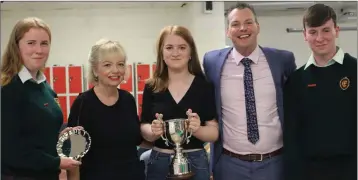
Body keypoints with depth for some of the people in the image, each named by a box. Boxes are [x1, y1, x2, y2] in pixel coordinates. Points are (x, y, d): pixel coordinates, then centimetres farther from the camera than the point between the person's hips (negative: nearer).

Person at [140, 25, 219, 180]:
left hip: (195, 162, -1)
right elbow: (144, 129, 1)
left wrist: (196, 129, -23)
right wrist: (153, 131, -19)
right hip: (159, 163, 1)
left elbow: (214, 133, -4)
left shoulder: (204, 86, -6)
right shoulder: (151, 87, -2)